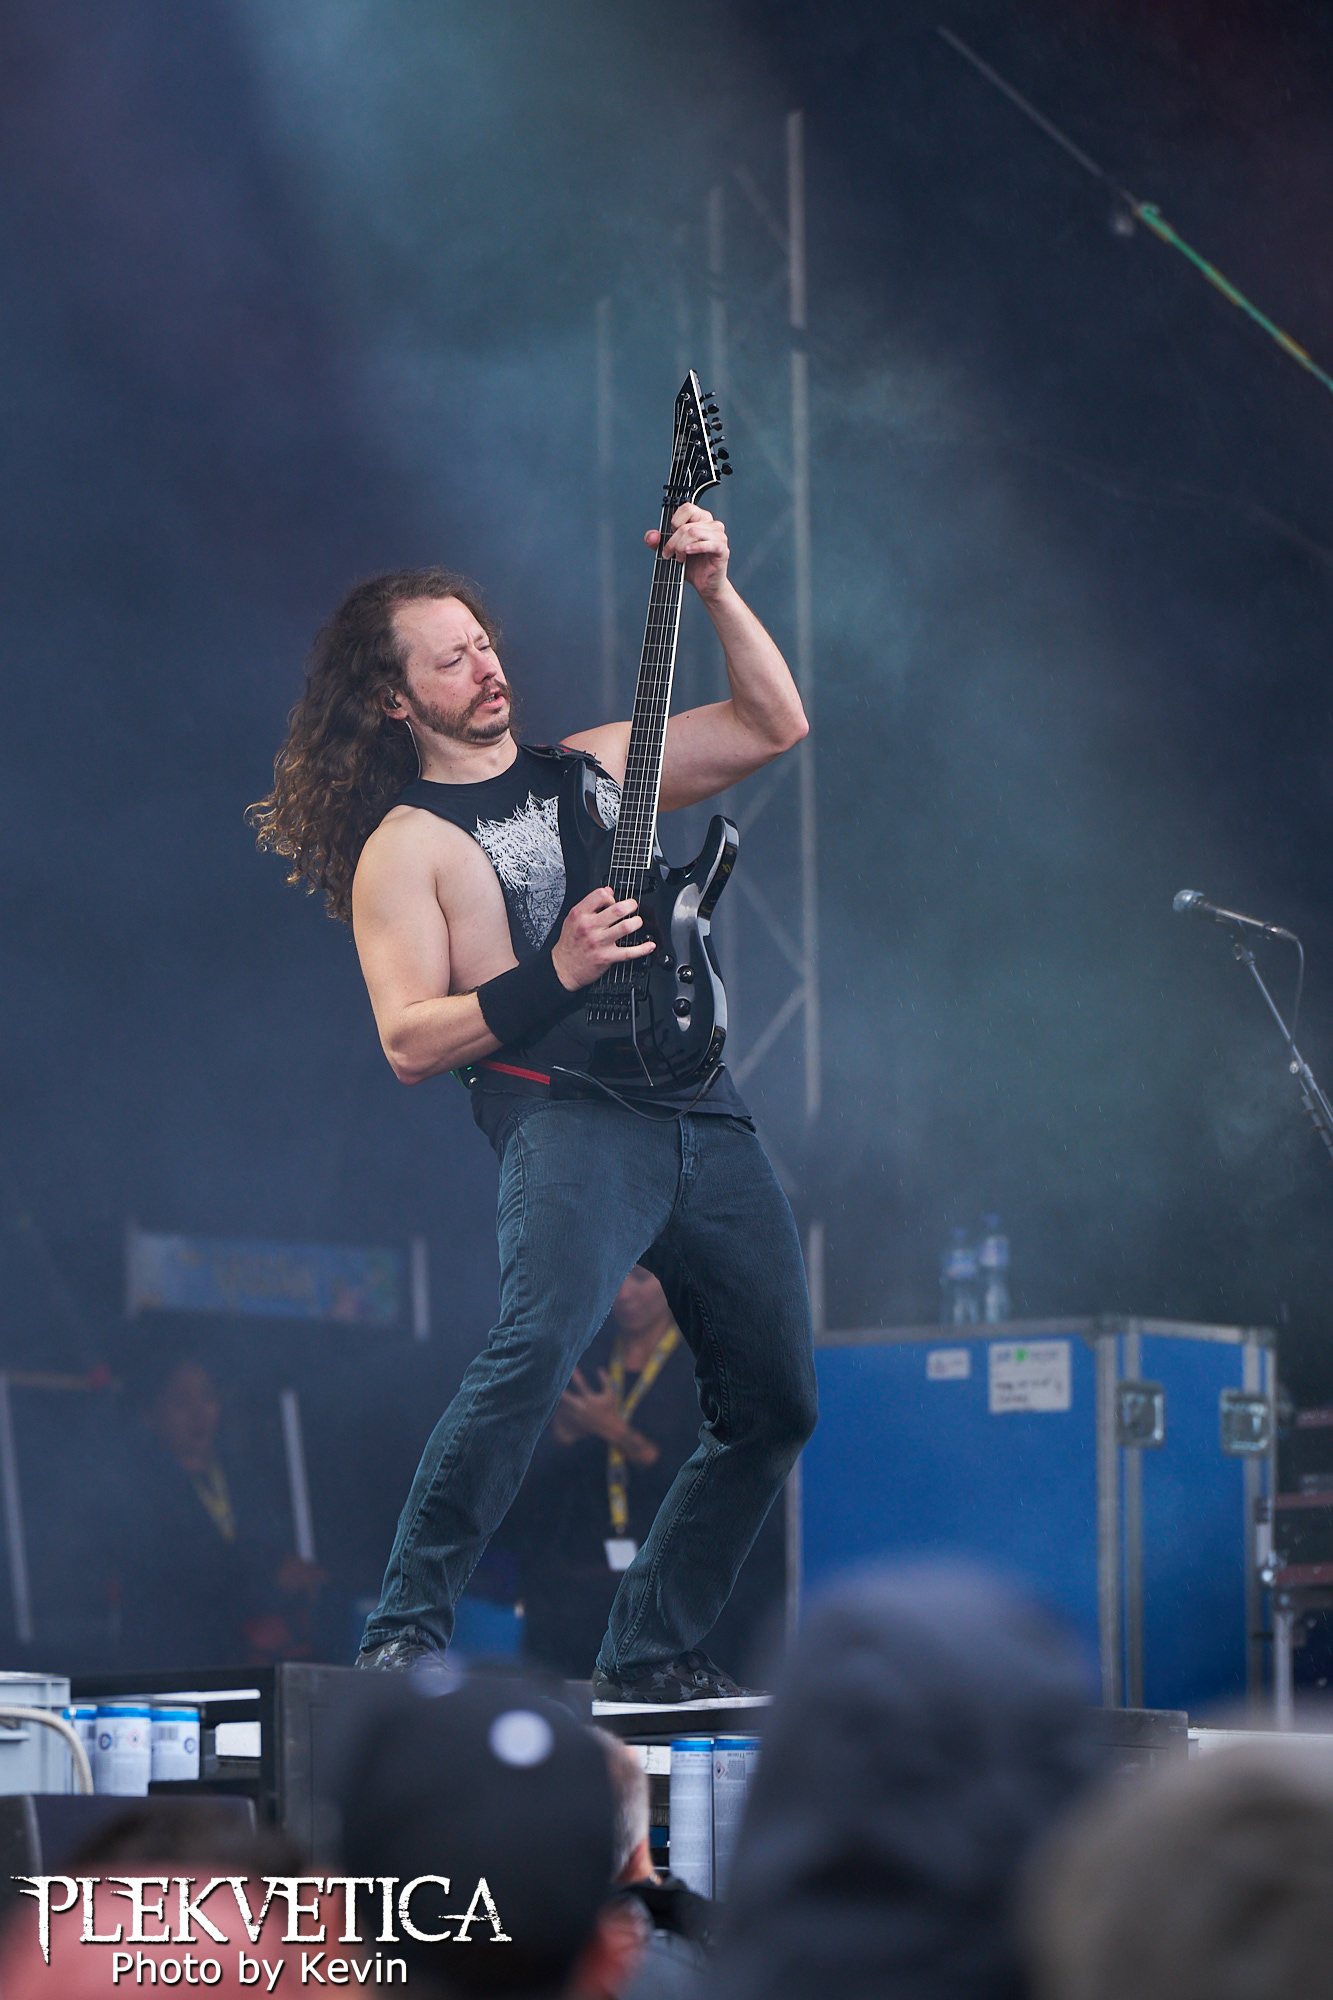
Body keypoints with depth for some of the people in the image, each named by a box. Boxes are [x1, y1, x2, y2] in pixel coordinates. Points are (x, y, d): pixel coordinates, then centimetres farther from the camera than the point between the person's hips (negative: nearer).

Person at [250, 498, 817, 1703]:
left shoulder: (595, 766, 20)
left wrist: (714, 593, 7)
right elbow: (408, 1041, -5)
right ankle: (404, 1636, -25)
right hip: (565, 1115, -6)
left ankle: (652, 1651, 18)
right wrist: (556, 975, -14)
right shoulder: (404, 846, 5)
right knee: (541, 1343, -31)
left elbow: (775, 723, 18)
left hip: (705, 1114, 6)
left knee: (774, 1401, 6)